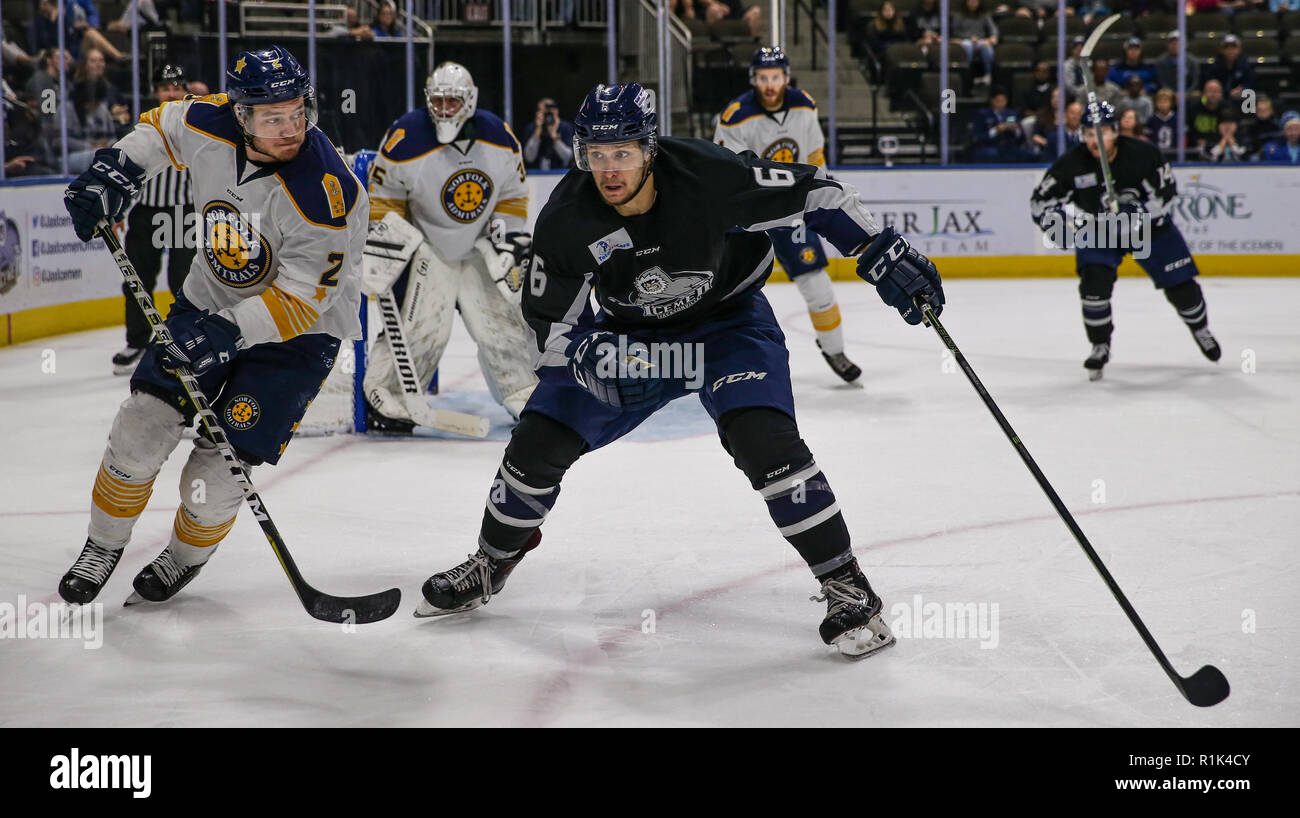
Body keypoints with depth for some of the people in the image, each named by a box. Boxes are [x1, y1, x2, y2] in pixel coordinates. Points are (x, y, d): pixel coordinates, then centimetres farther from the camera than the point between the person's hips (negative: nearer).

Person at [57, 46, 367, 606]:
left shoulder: (324, 193, -31)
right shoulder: (209, 127, -16)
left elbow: (300, 302, -28)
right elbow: (158, 127, 10)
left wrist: (229, 331, -38)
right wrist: (113, 174, -4)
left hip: (297, 330, -5)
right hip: (210, 302, 5)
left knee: (218, 469, -8)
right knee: (141, 428, -1)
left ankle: (187, 557, 25)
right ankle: (103, 547, 24)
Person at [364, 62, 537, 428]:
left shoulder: (499, 138, -8)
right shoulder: (405, 139, -20)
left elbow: (512, 195, 5)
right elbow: (382, 196, -9)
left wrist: (512, 238, -3)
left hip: (478, 246, 4)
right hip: (424, 244, -4)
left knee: (499, 321, 4)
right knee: (422, 325, -15)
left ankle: (525, 395, 19)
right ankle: (383, 397, -2)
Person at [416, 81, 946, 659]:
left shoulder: (708, 176, -31)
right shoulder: (566, 221, -22)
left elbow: (811, 193, -19)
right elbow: (550, 323, -13)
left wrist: (883, 254, -24)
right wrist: (598, 361, -33)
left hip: (729, 320, -3)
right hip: (629, 335, 3)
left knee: (764, 439, -27)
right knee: (539, 441, 0)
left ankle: (847, 589, -16)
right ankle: (493, 562, 28)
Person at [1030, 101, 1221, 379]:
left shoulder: (1143, 154, -23)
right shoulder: (1072, 165, -21)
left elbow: (1165, 193, -17)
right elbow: (1040, 201, -14)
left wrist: (1138, 212, -32)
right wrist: (1054, 217, -34)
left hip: (1151, 228, 0)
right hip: (1098, 233, 0)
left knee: (1180, 285, 3)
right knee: (1094, 283, -21)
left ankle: (1200, 328, 34)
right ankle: (1100, 346, -1)